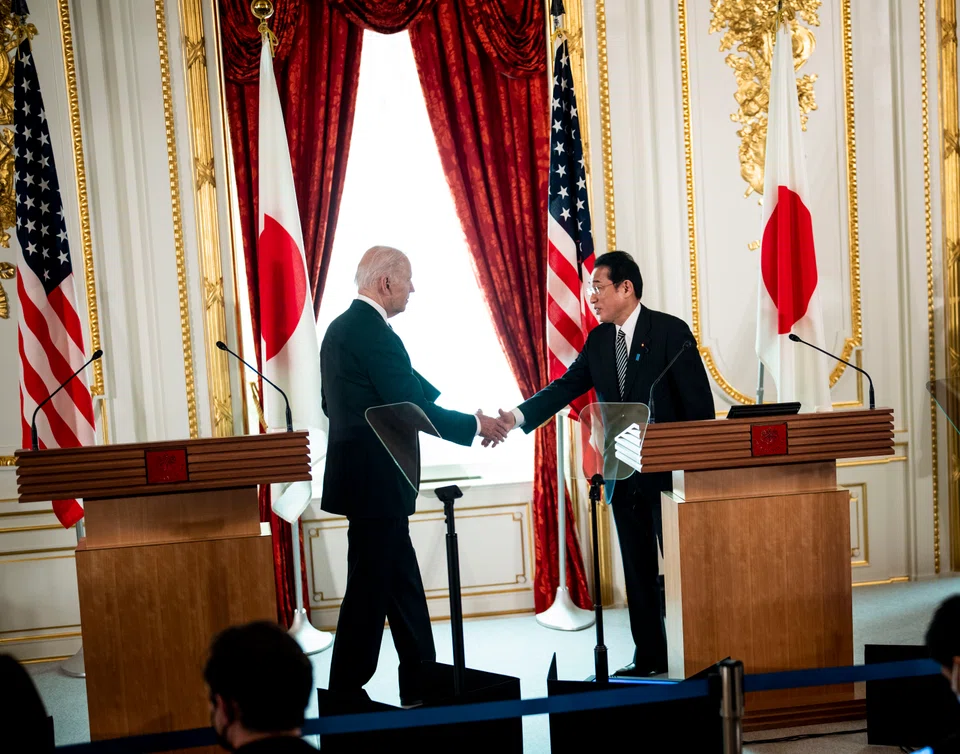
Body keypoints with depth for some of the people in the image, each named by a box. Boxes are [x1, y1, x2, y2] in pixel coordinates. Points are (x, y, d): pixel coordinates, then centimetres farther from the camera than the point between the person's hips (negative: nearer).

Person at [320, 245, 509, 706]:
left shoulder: (340, 328, 13)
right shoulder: (374, 332, -18)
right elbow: (412, 406, -20)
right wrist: (476, 425, -10)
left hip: (359, 474, 10)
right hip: (375, 481, -10)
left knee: (403, 584, 15)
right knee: (370, 590, -1)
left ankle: (420, 687, 23)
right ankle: (344, 697, 9)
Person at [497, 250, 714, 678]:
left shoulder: (670, 331, -9)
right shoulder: (598, 340, 8)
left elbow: (699, 402, -10)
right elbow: (566, 386, 0)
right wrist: (518, 416, -15)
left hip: (669, 470, -6)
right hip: (624, 473, 6)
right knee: (638, 570, 12)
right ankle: (648, 657, 22)